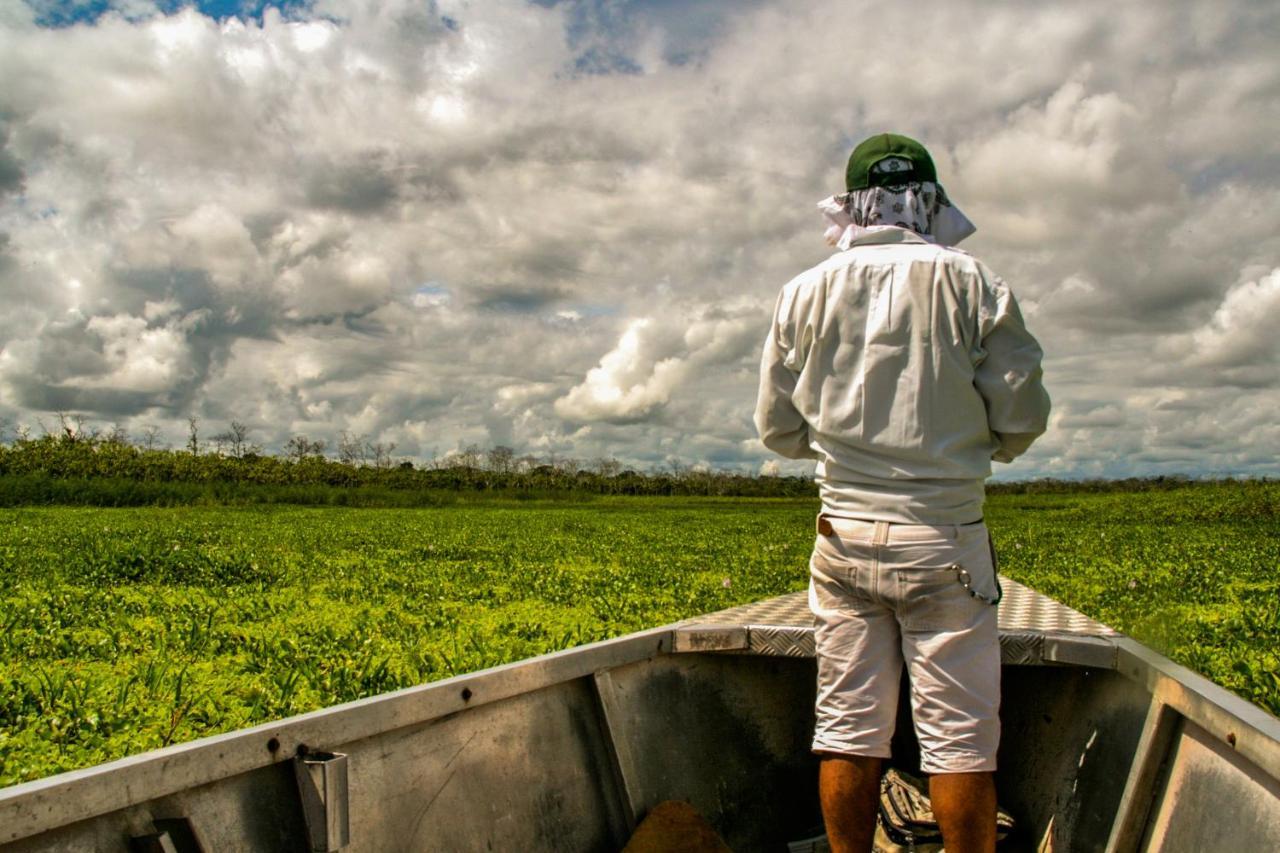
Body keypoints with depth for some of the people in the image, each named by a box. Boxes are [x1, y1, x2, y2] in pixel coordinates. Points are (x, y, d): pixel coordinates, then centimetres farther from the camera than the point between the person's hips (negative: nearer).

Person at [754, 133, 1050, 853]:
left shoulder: (805, 294, 4)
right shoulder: (972, 282, -3)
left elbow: (779, 427, 8)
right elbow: (1022, 419, -2)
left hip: (844, 537, 3)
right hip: (945, 536, -2)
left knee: (849, 727, 10)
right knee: (960, 734, 6)